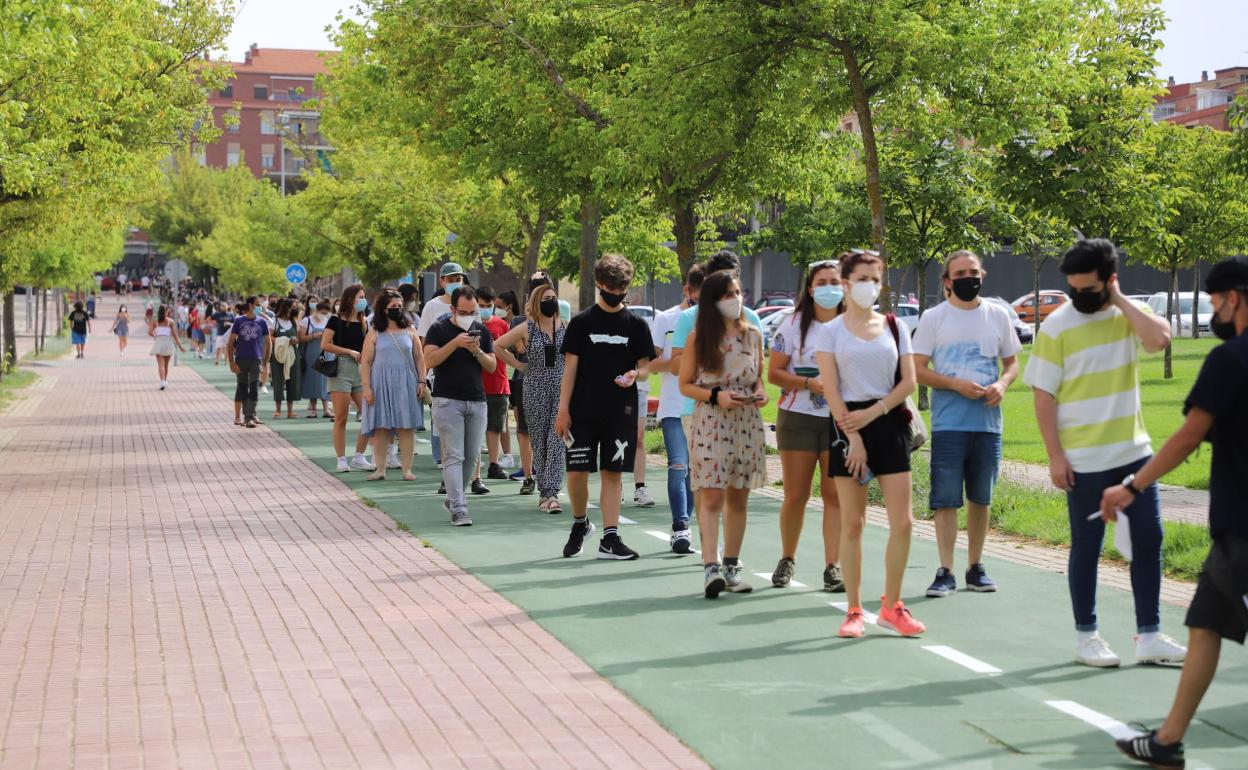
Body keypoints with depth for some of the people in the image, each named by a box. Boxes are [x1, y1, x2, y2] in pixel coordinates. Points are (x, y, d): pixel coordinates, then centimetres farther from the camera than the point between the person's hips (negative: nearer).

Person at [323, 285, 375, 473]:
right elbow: (325, 344, -8)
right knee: (341, 419, -3)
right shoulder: (336, 320, -1)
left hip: (361, 371, 5)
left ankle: (359, 458, 8)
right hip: (341, 369, -5)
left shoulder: (363, 323, 15)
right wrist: (349, 351, -9)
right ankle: (341, 461, 3)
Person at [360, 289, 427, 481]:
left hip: (405, 385, 1)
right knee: (380, 426, 1)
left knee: (406, 426, -1)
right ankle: (380, 469, 7)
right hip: (381, 385, -1)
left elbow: (419, 358, 11)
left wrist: (421, 381, 2)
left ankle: (407, 469, 1)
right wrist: (366, 388, -7)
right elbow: (366, 362, 1)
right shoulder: (374, 333, 4)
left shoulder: (409, 331, 9)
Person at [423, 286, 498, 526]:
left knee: (472, 456, 7)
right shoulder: (439, 329, 0)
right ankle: (458, 509, -12)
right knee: (454, 456, -9)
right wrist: (455, 343, -20)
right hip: (448, 400, -5)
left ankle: (453, 498, 24)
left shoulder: (482, 331, 12)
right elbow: (429, 360, -12)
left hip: (477, 401, 5)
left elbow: (492, 366, 10)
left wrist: (477, 351, -9)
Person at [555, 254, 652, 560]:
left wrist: (635, 375, -14)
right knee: (576, 472, -2)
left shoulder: (636, 325, 6)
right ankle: (580, 524, 23)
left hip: (621, 412, 1)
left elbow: (645, 367, 10)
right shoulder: (581, 322, 3)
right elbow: (570, 367, 3)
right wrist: (563, 410, -3)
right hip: (583, 411, -1)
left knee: (612, 473, 1)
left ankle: (610, 538, 4)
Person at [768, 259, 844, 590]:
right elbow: (774, 373, 0)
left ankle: (833, 566, 1)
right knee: (796, 495, 5)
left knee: (835, 495, -2)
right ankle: (787, 559, 22)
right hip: (798, 417, -1)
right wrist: (810, 383, -14)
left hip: (841, 419, 1)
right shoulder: (793, 324, 3)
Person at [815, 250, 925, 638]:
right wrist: (853, 437, -13)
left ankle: (891, 606, 10)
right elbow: (830, 389, -6)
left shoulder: (894, 327, 9)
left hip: (889, 422, 2)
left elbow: (908, 381, 3)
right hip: (848, 425, -2)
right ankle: (854, 611, 9)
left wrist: (873, 413, -10)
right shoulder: (831, 331, 1)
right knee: (852, 523, 1)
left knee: (902, 522, -3)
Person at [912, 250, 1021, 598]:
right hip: (948, 423, -3)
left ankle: (975, 566, 21)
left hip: (989, 422, 3)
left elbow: (1012, 363, 15)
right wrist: (957, 385, -16)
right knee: (945, 499, -5)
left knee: (981, 498, 10)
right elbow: (917, 370, -2)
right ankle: (945, 572, -2)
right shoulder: (933, 318, 1)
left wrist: (1002, 385, -7)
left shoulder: (998, 315, 10)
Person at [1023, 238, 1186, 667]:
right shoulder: (1057, 327, -8)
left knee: (1148, 539, 5)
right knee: (1087, 547, 4)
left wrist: (1119, 300, -13)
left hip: (1133, 452, 4)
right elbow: (1043, 395, -8)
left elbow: (1160, 338, -19)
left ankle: (1149, 636, 14)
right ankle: (1085, 636, 16)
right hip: (1084, 461, -4)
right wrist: (1055, 455, -12)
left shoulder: (1128, 314, 3)